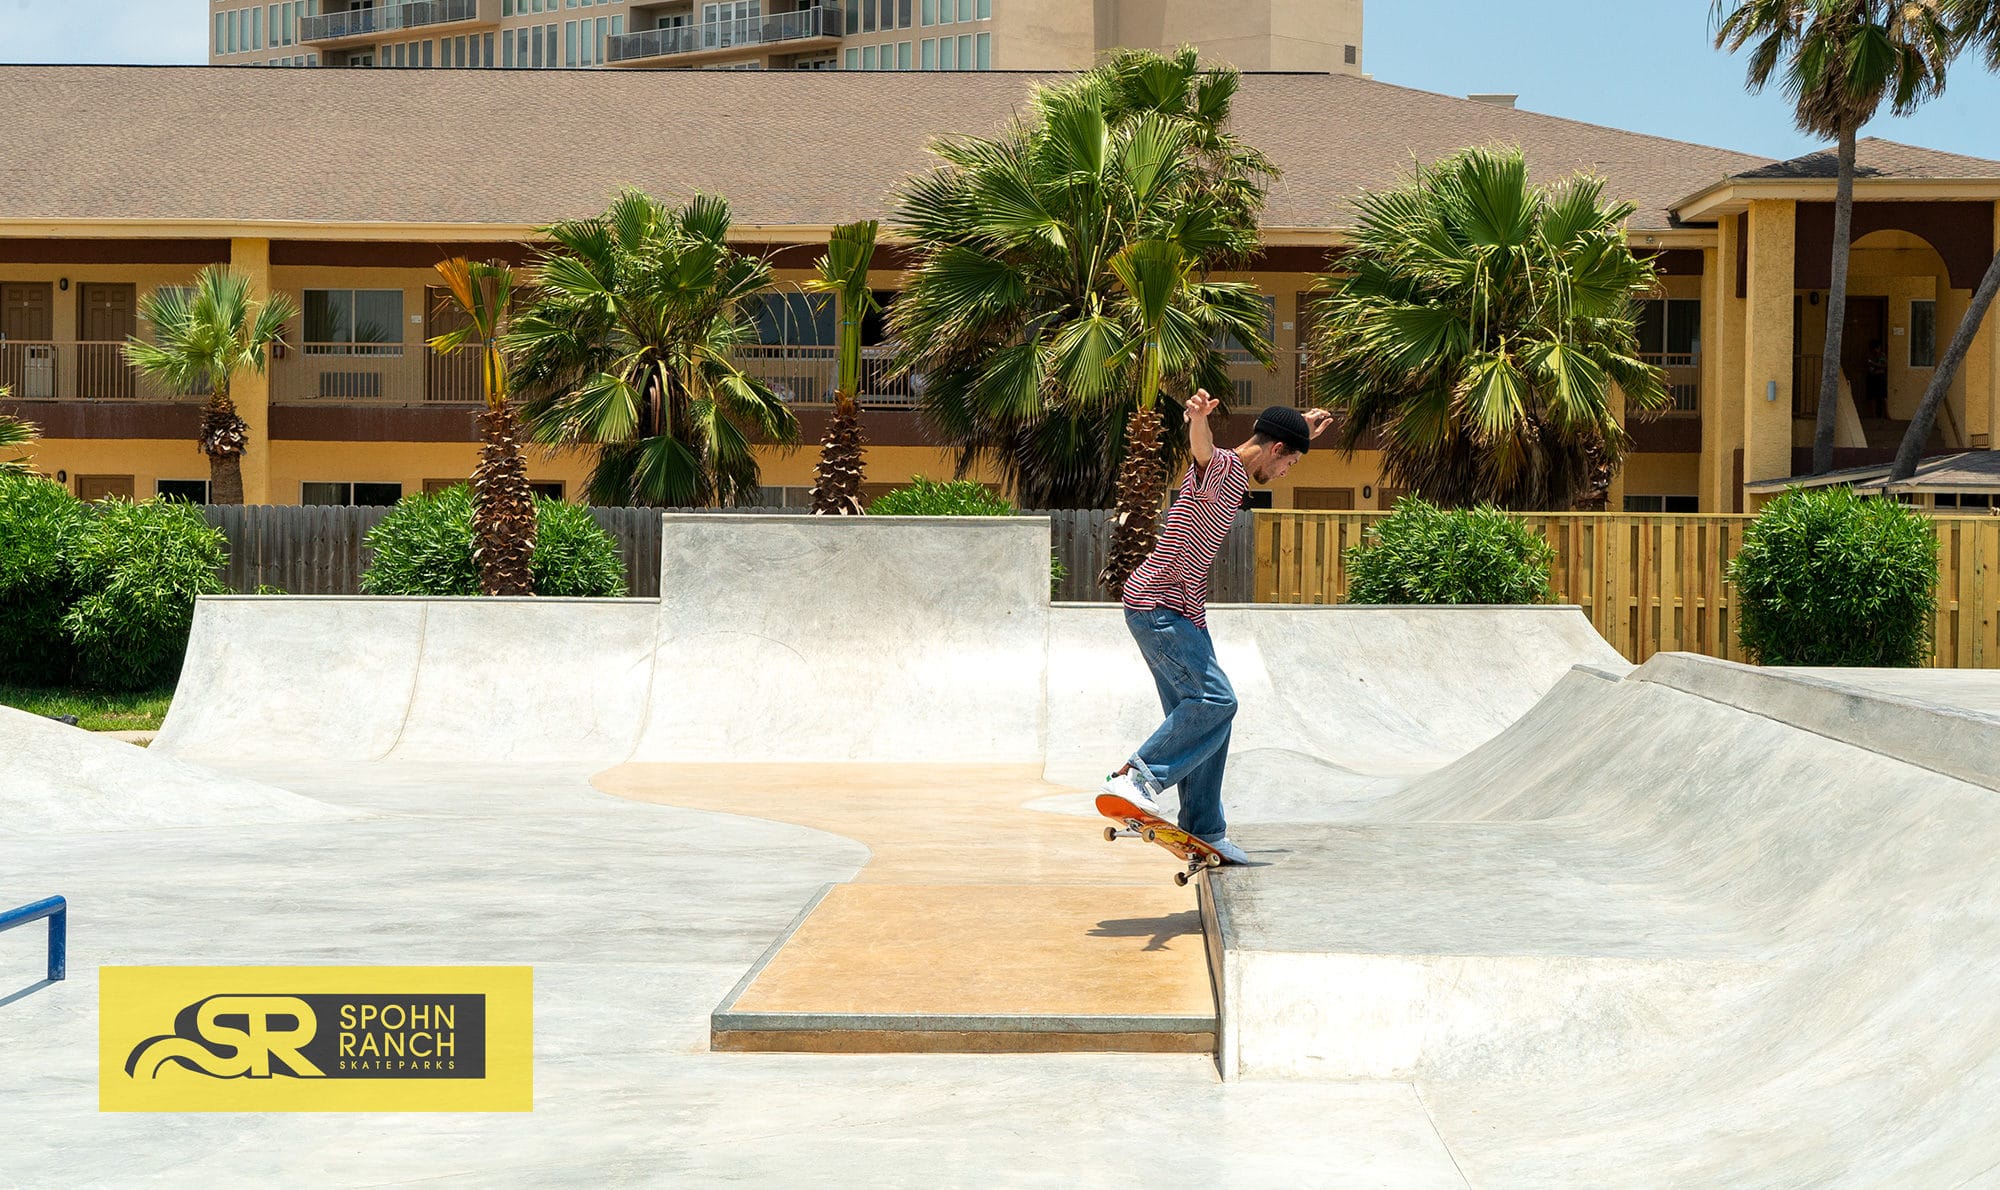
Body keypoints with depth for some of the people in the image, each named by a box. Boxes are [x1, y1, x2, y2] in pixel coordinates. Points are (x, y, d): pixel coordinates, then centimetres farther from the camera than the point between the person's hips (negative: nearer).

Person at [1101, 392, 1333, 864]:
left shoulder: (1237, 475, 15)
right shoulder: (1219, 467, -15)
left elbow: (1269, 460, 42)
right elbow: (1203, 449, -42)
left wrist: (1304, 432, 48)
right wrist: (1198, 417, -63)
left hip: (1183, 612, 10)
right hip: (1156, 606, -10)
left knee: (1205, 715, 9)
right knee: (1215, 698, -21)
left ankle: (1205, 829, 15)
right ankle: (1136, 776, -17)